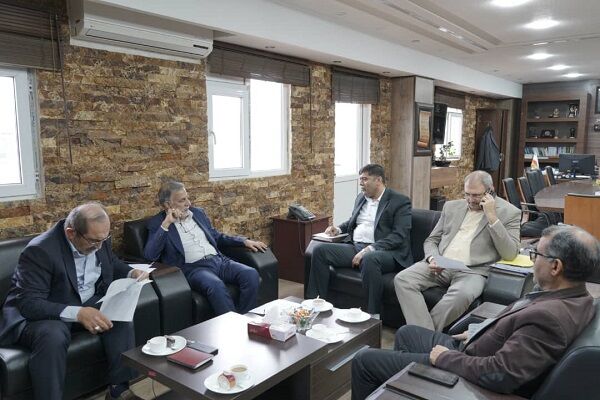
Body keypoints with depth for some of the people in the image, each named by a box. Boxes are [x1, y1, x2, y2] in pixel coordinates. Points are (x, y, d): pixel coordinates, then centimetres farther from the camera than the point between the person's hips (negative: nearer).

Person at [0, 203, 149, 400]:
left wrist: (133, 273, -9)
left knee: (121, 317, -19)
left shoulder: (99, 238, -6)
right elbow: (29, 304, -31)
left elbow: (113, 264, 14)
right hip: (38, 313, -6)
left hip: (88, 305, 6)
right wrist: (77, 314, -44)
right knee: (53, 337, -37)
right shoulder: (40, 250, -27)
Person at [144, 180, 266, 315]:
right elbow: (150, 255, -12)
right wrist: (165, 224, -17)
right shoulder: (158, 223, 2)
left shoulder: (197, 212, 17)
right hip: (192, 268, -5)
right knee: (216, 285, -37)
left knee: (251, 274, -21)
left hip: (218, 260, 5)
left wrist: (244, 241, 14)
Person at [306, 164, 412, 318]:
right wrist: (339, 229, 11)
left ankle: (373, 315, -27)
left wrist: (369, 249, -23)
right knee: (320, 250, -10)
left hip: (385, 251, -7)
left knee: (369, 260, -40)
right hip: (355, 247, 7)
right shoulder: (361, 197, 18)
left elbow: (399, 236, -14)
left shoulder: (400, 202, -4)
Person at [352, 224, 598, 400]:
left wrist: (445, 357, -20)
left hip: (469, 375, -9)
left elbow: (498, 374, -34)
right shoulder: (576, 297, -4)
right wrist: (480, 334, 6)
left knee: (364, 360, 0)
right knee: (405, 333, 28)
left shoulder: (549, 317, -34)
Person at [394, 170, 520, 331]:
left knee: (461, 295, -37)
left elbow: (510, 254, -6)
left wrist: (492, 216, -11)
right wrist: (432, 258, -5)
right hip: (440, 266, 4)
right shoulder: (451, 206, 17)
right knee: (402, 279, -23)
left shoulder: (509, 213, 5)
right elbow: (431, 240, 18)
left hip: (473, 270, -4)